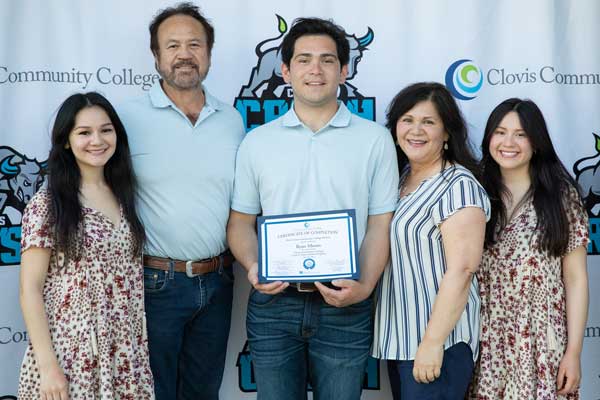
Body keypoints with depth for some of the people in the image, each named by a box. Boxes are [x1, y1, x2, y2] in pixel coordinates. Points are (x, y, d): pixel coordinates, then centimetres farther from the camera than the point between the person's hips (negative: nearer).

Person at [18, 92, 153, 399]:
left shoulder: (123, 196, 6)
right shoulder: (47, 205, -9)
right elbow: (30, 290, -10)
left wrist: (136, 347, 7)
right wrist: (48, 366, -15)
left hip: (123, 353, 5)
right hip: (71, 353, -4)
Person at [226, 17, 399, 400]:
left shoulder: (375, 139, 2)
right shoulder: (257, 142, 6)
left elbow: (381, 224, 1)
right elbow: (241, 221, 9)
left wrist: (364, 286, -14)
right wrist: (253, 267, -10)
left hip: (344, 308, -1)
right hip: (273, 303, 1)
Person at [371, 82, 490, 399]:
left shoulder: (458, 186, -14)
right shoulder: (399, 179, 9)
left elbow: (461, 270, -20)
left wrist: (433, 342, -22)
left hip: (439, 339, -8)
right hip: (397, 337, 8)